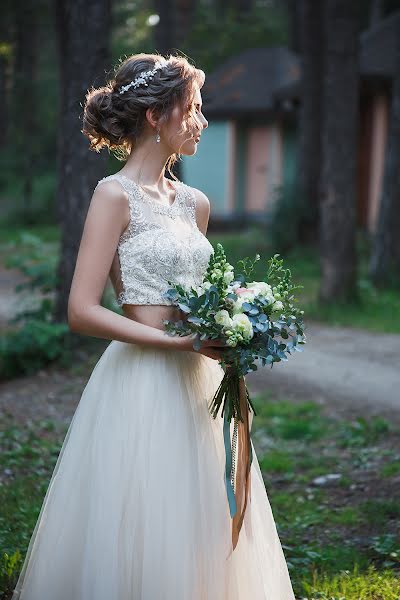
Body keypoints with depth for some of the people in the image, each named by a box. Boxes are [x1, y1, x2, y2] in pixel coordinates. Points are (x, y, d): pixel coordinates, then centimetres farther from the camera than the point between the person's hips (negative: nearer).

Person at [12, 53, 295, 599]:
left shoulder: (195, 203, 12)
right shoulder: (115, 195, -9)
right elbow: (82, 311, -16)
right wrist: (181, 343, -18)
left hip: (199, 384, 7)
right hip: (142, 384, -7)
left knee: (200, 536, 13)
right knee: (139, 543, 1)